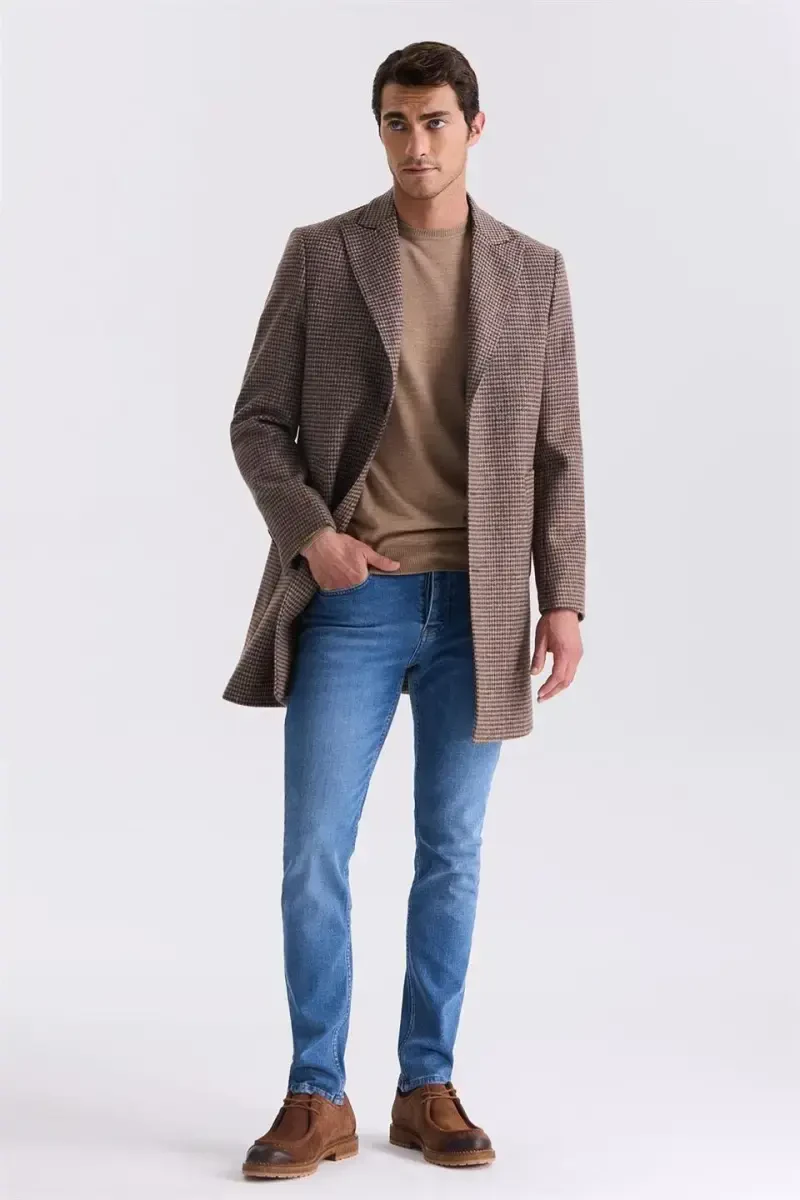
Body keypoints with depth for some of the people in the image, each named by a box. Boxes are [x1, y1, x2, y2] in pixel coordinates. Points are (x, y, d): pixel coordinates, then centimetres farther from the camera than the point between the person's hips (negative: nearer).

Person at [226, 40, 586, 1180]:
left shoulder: (534, 272, 5)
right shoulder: (319, 254, 1)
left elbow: (557, 453, 5)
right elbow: (259, 421, 1)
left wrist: (563, 602, -2)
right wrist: (311, 533, -14)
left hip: (477, 607, 1)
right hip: (353, 601, -1)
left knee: (452, 855, 7)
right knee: (314, 854, -2)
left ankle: (428, 1089, 20)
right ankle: (317, 1099, 10)